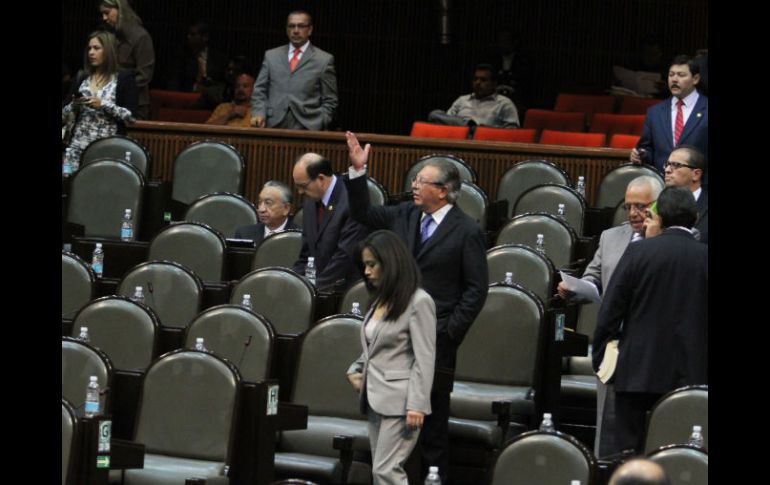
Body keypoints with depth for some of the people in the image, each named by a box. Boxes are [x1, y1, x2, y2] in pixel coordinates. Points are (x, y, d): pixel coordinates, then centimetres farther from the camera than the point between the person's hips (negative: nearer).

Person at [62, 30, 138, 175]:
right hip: (78, 145, 4)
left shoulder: (124, 79, 0)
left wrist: (103, 104, -14)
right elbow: (65, 113, 13)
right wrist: (74, 105, -8)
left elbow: (130, 115, -7)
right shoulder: (81, 78, 12)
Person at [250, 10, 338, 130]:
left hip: (307, 129, -2)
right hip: (274, 127, 2)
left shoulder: (324, 60, 7)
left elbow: (329, 102, 6)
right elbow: (260, 92, 15)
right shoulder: (271, 56, 16)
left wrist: (317, 127, -7)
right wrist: (258, 114, -3)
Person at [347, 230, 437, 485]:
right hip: (376, 399, 8)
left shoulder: (419, 302, -11)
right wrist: (355, 370, 9)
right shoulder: (381, 300, 13)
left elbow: (424, 359, -15)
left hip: (399, 402, -8)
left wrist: (417, 406, -20)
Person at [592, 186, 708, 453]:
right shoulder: (704, 257, -2)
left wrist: (600, 359, 6)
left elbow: (610, 312, -4)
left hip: (638, 373, -1)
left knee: (628, 451, 3)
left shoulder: (638, 252, -6)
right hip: (691, 376, 1)